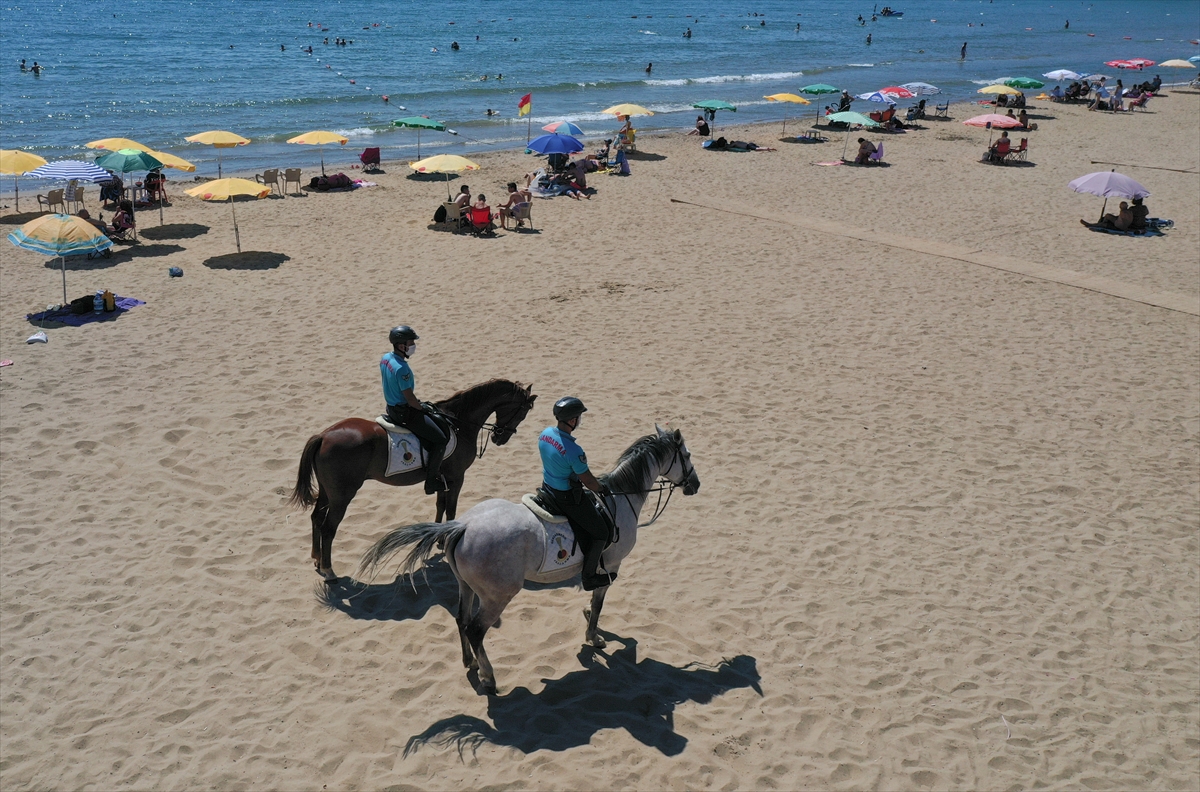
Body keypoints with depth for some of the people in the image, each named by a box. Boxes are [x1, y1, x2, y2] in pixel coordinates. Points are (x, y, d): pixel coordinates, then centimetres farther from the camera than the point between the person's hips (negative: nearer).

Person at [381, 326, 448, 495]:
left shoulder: (385, 358, 2)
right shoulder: (402, 368, -28)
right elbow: (409, 398, -26)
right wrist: (422, 408, -6)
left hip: (392, 409, 10)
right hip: (405, 412, -10)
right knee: (441, 439, -4)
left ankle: (434, 469, 31)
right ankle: (431, 481, 0)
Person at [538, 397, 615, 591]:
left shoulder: (545, 434, -7)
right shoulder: (573, 451, -32)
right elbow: (588, 480, -20)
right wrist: (601, 490, 2)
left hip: (548, 489, 9)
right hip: (568, 498, -9)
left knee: (592, 503, 31)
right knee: (601, 532, 9)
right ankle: (589, 577, 20)